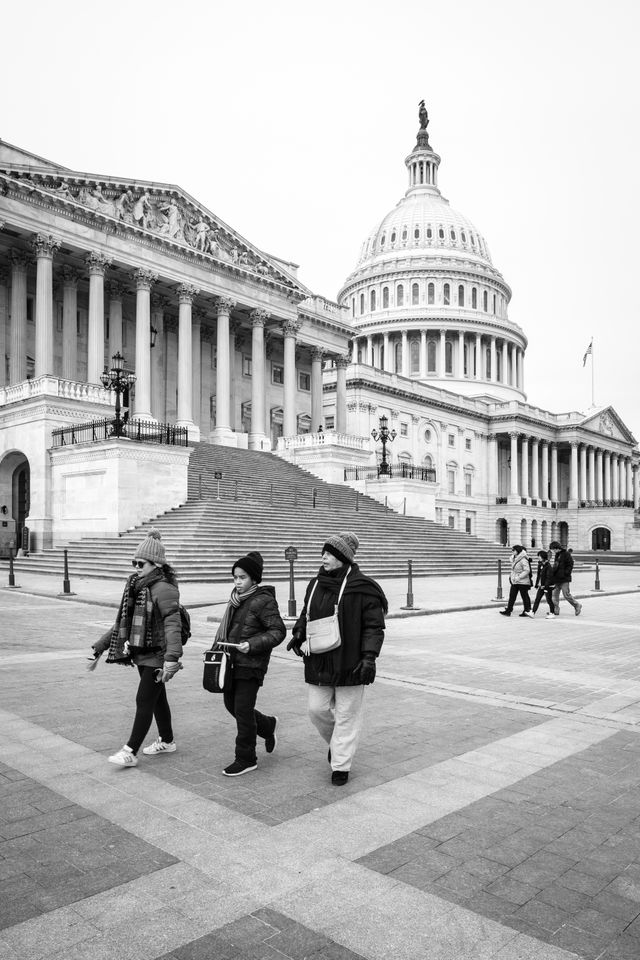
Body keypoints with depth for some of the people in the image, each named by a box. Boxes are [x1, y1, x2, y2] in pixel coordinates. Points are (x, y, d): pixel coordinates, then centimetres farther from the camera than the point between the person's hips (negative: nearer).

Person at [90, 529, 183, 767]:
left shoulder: (164, 589, -19)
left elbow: (173, 624, -29)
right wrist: (100, 646, 15)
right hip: (141, 654, 9)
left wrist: (171, 658, -39)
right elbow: (123, 621, 16)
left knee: (144, 701, -3)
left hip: (157, 656, -9)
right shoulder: (137, 587, 8)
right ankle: (167, 741, 33)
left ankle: (130, 752, 5)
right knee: (157, 698, 19)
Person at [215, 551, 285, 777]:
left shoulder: (264, 601, -14)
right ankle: (268, 725, 39)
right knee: (231, 705, 16)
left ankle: (246, 760, 15)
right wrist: (219, 646, 11)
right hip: (231, 663, 8)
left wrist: (252, 644, -25)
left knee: (243, 711, -2)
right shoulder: (236, 600, 10)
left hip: (251, 665, -8)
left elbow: (278, 631, -16)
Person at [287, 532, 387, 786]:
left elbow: (374, 627, -11)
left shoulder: (362, 588, -12)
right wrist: (298, 634, 6)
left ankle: (341, 766, 19)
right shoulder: (316, 585, 8)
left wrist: (369, 656, -19)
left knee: (347, 715, 5)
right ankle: (336, 743, 39)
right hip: (318, 663, 6)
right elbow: (306, 615, 22)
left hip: (350, 665, -6)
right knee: (317, 710, 11)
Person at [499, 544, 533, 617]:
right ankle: (508, 611, 8)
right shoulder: (514, 559, 11)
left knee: (524, 596, 4)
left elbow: (527, 570, -23)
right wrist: (512, 576, 13)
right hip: (514, 582, 9)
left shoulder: (523, 559, -18)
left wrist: (519, 577, -25)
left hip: (522, 582, -9)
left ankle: (527, 611, 15)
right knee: (512, 596, 6)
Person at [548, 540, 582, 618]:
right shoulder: (556, 555, 15)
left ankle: (577, 606, 15)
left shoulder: (566, 554, -9)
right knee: (555, 594, 5)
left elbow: (570, 565, -12)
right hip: (557, 579, 8)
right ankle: (555, 611, 9)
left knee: (566, 594, -6)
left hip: (564, 579, -8)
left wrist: (566, 573, -18)